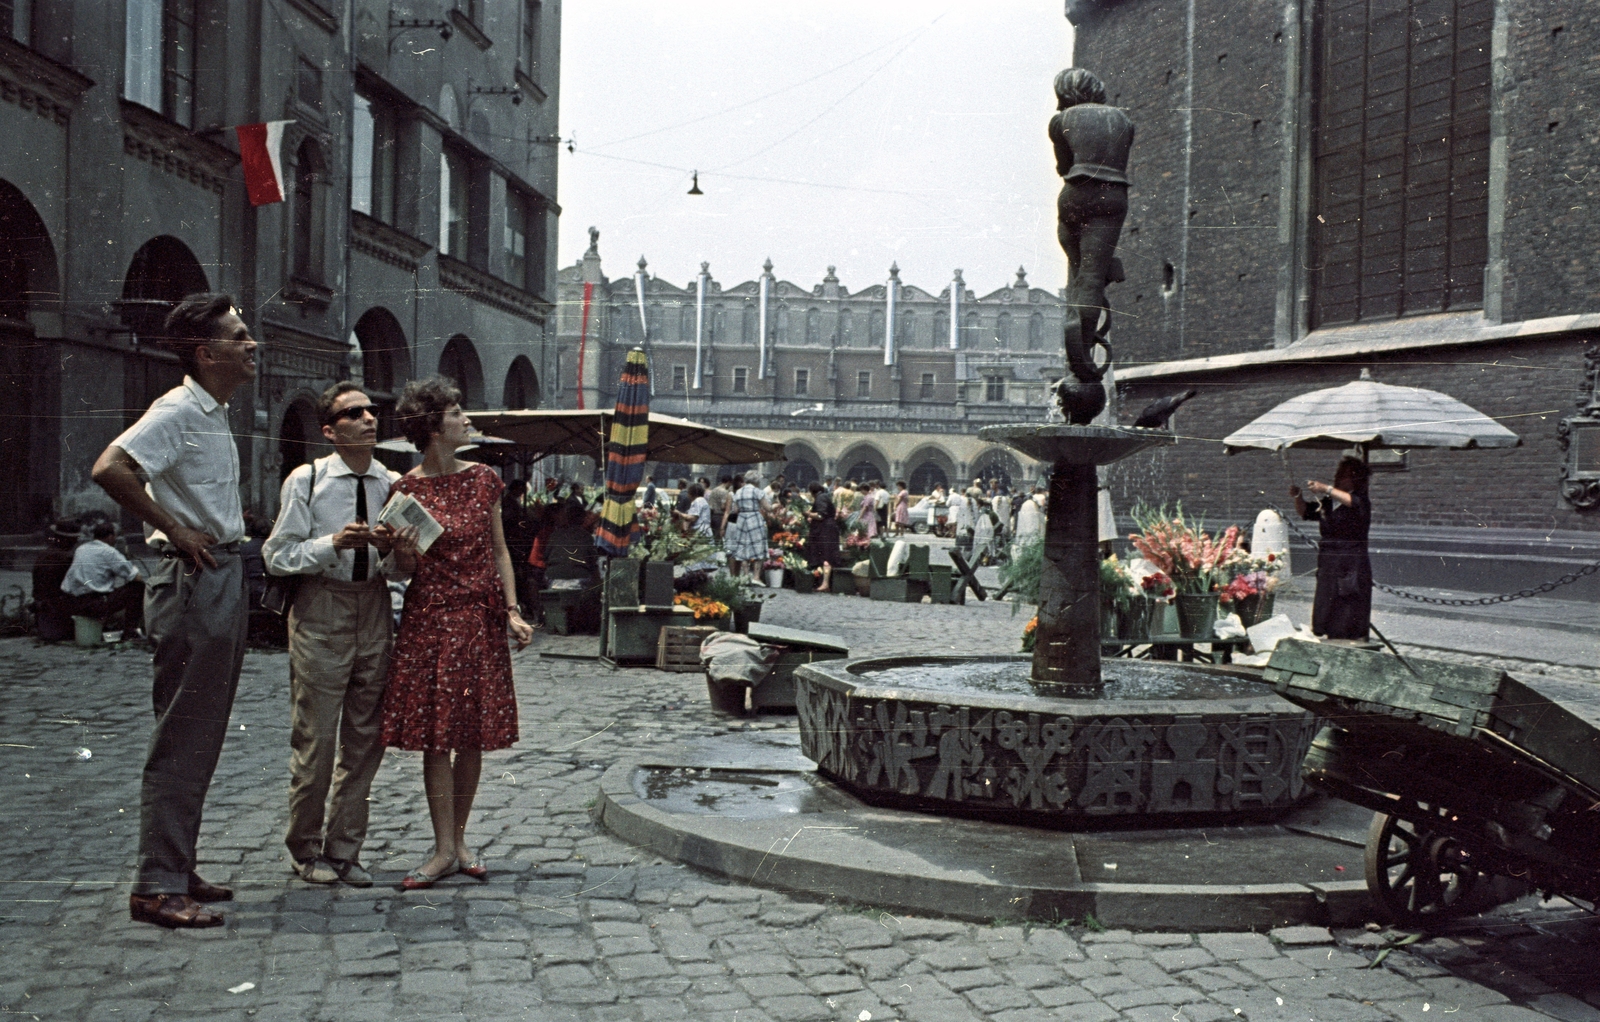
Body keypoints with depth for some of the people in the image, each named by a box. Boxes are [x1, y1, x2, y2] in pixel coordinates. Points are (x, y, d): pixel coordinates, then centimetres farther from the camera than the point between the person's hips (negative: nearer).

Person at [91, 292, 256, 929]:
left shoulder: (214, 414, 16)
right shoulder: (178, 410, -14)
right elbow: (109, 468, -27)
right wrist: (175, 531, -21)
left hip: (223, 576, 10)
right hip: (194, 582, -10)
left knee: (200, 737, 14)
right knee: (182, 740, -7)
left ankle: (177, 871, 23)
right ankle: (157, 888, -1)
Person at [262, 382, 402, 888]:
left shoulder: (393, 485, 6)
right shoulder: (305, 481, -4)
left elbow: (403, 570, 9)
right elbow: (277, 556, -5)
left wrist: (387, 549, -13)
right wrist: (335, 543, -18)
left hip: (375, 607, 4)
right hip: (320, 607, -4)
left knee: (364, 738, 9)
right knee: (315, 737, -1)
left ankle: (344, 850, 21)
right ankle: (305, 850, 17)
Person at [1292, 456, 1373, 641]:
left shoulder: (1361, 502, -3)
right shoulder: (1327, 503, 15)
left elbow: (1353, 503, -25)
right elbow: (1305, 511, 25)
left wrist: (1327, 489, -31)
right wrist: (1297, 497, 6)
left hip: (1352, 569, -7)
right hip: (1328, 566, 7)